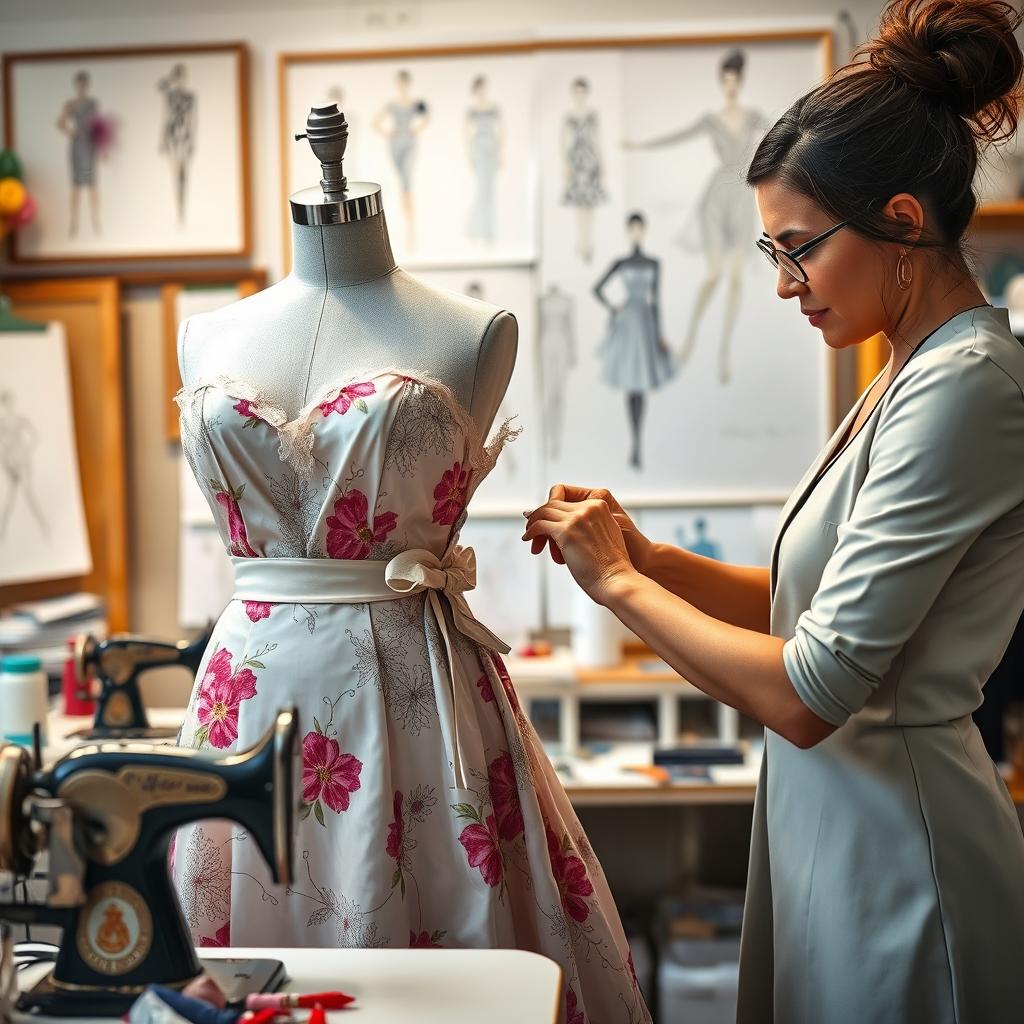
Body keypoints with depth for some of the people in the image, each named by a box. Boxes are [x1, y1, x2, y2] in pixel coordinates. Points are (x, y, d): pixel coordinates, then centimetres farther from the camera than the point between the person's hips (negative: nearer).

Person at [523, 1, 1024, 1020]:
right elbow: (813, 605, 11)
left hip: (892, 850, -9)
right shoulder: (913, 373, 8)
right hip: (832, 813, 9)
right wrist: (644, 553, -1)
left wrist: (620, 584, -13)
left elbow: (809, 694, -24)